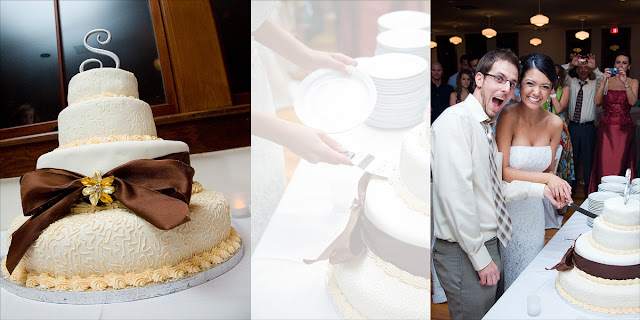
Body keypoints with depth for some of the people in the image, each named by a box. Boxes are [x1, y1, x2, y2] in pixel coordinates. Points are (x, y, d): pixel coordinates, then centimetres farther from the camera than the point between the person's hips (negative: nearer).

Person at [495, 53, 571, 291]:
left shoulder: (555, 123, -4)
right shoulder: (509, 116, -20)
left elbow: (548, 170, 6)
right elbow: (503, 172, -22)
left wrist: (556, 187, -13)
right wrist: (547, 178, -27)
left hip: (534, 207, 5)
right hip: (508, 206, -5)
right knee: (511, 272, 11)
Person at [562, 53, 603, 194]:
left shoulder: (594, 84, 6)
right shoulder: (571, 82, 8)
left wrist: (595, 68, -25)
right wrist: (570, 64, -17)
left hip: (588, 127, -1)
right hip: (573, 126, 1)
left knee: (588, 158, 3)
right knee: (572, 157, 7)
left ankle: (588, 189, 13)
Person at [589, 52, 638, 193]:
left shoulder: (633, 82, 5)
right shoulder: (607, 80, 6)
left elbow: (633, 101, -13)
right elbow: (597, 101, -8)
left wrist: (625, 82, -22)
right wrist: (604, 81, -16)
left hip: (624, 128, 0)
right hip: (606, 127, 1)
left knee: (620, 163, 0)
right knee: (604, 163, -2)